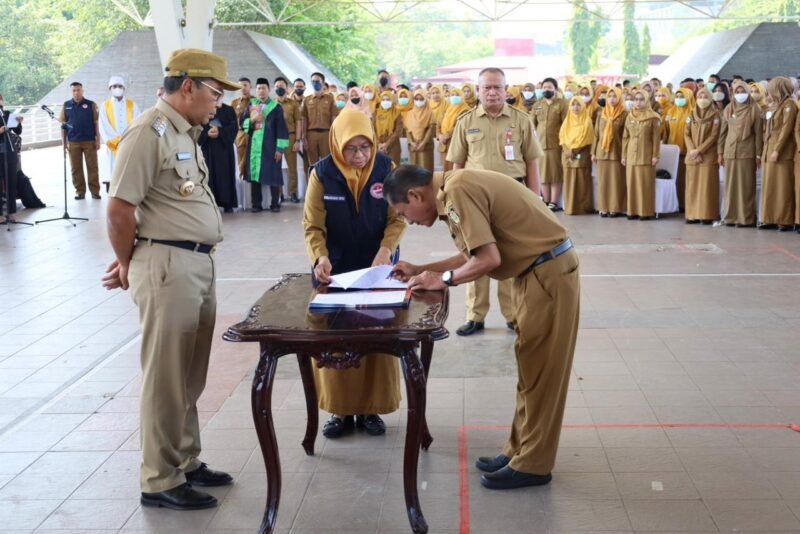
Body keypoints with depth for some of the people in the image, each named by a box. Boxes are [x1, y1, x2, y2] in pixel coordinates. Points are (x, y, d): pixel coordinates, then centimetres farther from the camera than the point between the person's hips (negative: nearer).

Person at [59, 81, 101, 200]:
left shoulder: (91, 105, 1)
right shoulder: (66, 105, 6)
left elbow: (96, 123, 0)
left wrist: (98, 140, -4)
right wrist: (64, 141, 2)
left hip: (89, 141, -2)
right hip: (73, 142, 2)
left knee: (92, 167, 2)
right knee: (76, 168, 6)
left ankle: (95, 191, 8)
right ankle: (80, 191, 14)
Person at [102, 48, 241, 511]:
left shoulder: (186, 132, 16)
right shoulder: (149, 132, -14)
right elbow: (120, 210, -16)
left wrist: (131, 262, 14)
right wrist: (128, 266, -1)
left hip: (200, 264, 9)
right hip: (168, 265, -9)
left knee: (191, 378, 17)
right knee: (166, 379, 1)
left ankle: (187, 463, 30)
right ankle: (161, 482, 12)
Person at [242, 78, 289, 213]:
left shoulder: (276, 107, 1)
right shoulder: (250, 105, 12)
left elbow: (281, 129, -2)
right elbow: (242, 123, 10)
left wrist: (280, 148, -9)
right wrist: (251, 120, -11)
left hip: (270, 147, -3)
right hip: (254, 146, 3)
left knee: (273, 175, -1)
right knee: (254, 174, 2)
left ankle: (275, 204, 7)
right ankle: (256, 204, 8)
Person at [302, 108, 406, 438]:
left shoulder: (385, 168, -8)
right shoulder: (322, 173, -9)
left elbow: (398, 218, -5)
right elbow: (313, 226, -7)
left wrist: (385, 251, -21)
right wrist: (320, 258, -24)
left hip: (377, 267, 1)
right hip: (335, 269, 0)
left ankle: (370, 408, 20)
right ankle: (340, 409, 18)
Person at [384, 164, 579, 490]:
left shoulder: (457, 192, -20)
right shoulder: (454, 188, 10)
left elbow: (489, 259, -24)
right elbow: (473, 254, 17)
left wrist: (443, 279, -10)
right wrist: (420, 270, 14)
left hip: (549, 273, -10)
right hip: (538, 271, 10)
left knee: (540, 371, -1)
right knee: (531, 369, 16)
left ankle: (532, 465, 10)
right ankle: (520, 451, 27)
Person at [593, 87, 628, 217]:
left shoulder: (624, 114, -2)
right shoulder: (601, 114, 10)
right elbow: (596, 134, 12)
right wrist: (593, 152, 8)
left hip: (617, 152, -4)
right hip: (602, 152, 4)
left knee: (616, 181, -2)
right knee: (603, 181, 5)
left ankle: (616, 208, 3)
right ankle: (604, 207, 10)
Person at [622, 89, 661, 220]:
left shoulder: (653, 117, -2)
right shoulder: (629, 117, 11)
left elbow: (656, 138, -4)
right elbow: (625, 137, 12)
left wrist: (655, 155, -9)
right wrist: (624, 155, 8)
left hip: (646, 156, -4)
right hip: (631, 155, 4)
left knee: (645, 184, -4)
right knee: (632, 183, 4)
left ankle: (646, 211, 0)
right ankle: (633, 210, 10)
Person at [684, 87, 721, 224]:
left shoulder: (715, 115, -1)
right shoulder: (691, 115, 12)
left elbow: (714, 136, -9)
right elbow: (687, 134, 6)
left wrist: (699, 150, -16)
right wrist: (692, 150, -10)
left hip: (708, 156, -4)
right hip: (692, 155, 4)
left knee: (707, 185, -6)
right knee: (692, 185, 3)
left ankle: (707, 215, -5)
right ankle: (693, 214, 6)